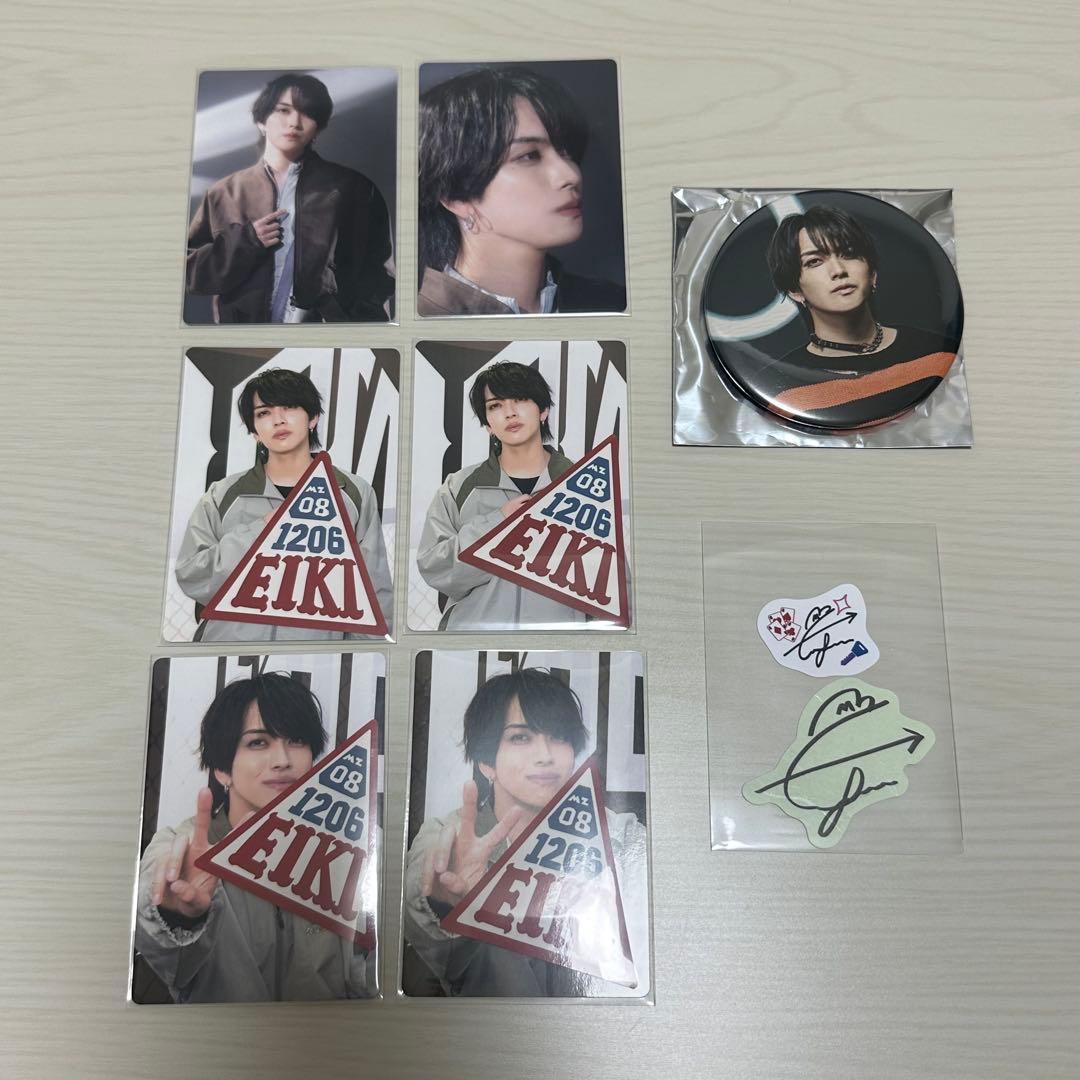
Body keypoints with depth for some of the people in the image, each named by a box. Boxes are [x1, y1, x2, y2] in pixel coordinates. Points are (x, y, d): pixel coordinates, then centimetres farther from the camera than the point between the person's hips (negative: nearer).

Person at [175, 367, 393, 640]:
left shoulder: (354, 494, 0)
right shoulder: (223, 496, 1)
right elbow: (191, 578, -7)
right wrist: (260, 532, -15)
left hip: (318, 636, 0)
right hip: (230, 636, 0)